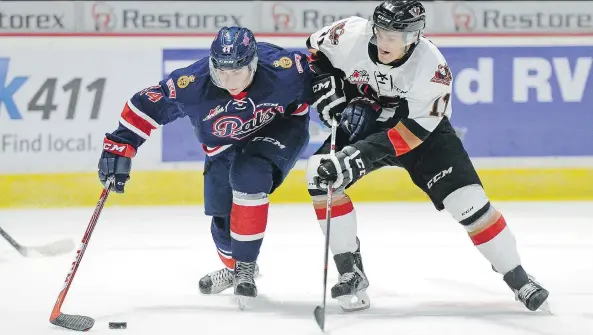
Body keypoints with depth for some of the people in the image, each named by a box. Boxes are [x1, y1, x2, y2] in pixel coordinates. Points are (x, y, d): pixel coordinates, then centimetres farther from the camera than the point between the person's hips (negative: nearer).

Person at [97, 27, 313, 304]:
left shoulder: (281, 70, -35)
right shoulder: (193, 84, -32)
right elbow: (147, 104, -20)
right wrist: (120, 145, -21)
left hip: (282, 125, -3)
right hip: (225, 143, 3)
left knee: (248, 174, -30)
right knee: (222, 214, 2)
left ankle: (246, 265, -15)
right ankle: (234, 267, 38)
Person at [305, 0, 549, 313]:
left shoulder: (431, 67, -33)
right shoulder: (353, 35, -27)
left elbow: (412, 132, -35)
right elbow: (316, 49, -3)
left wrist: (360, 156, -43)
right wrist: (328, 88, -18)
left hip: (422, 130, -2)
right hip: (362, 123, 3)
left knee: (466, 198, -15)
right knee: (320, 173, -20)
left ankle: (517, 278, 3)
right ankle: (351, 273, -11)